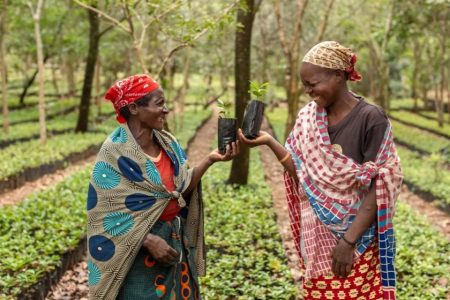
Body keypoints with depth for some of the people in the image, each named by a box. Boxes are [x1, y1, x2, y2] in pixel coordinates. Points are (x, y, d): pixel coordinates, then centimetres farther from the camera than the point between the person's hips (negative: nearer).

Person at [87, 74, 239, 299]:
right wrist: (149, 240, -21)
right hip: (136, 249, -6)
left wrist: (209, 160, -9)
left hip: (174, 239, 6)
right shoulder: (115, 152, -18)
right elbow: (107, 211, -17)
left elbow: (182, 188, 3)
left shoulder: (167, 142, 1)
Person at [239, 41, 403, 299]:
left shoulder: (370, 119, -13)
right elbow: (304, 177, 1)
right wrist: (269, 142, -10)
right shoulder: (308, 118, 3)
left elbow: (378, 189, -15)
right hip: (316, 239, 5)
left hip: (356, 240, -5)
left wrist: (348, 241, -18)